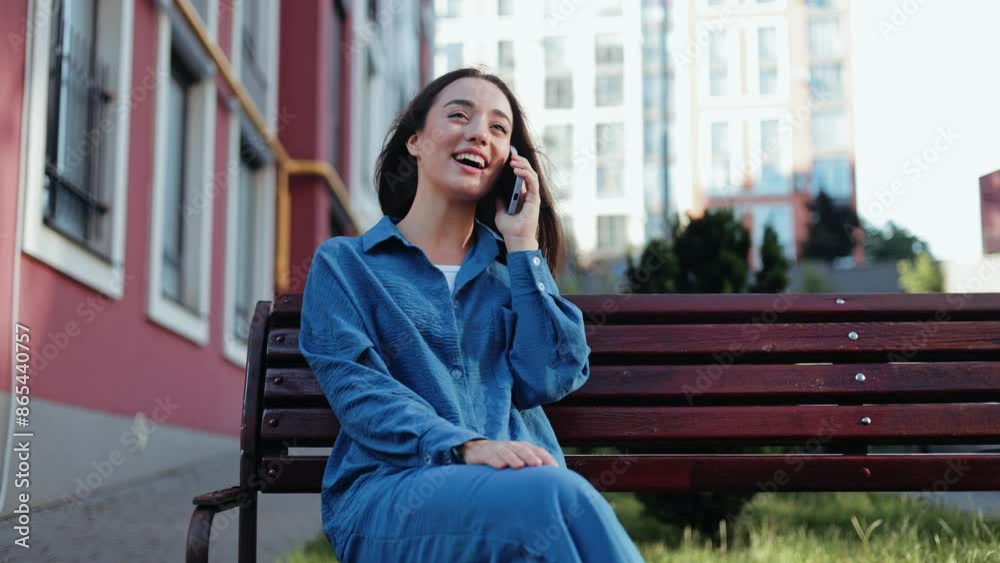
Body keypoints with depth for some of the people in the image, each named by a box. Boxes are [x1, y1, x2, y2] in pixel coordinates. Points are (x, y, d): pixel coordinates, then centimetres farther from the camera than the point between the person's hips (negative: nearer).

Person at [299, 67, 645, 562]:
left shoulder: (509, 269, 23)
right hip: (390, 492, -3)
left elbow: (546, 382, 5)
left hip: (522, 484, 3)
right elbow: (357, 390, -3)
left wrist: (523, 245, 7)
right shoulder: (344, 263, 14)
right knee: (557, 498, -35)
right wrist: (467, 446, -20)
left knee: (562, 497, -36)